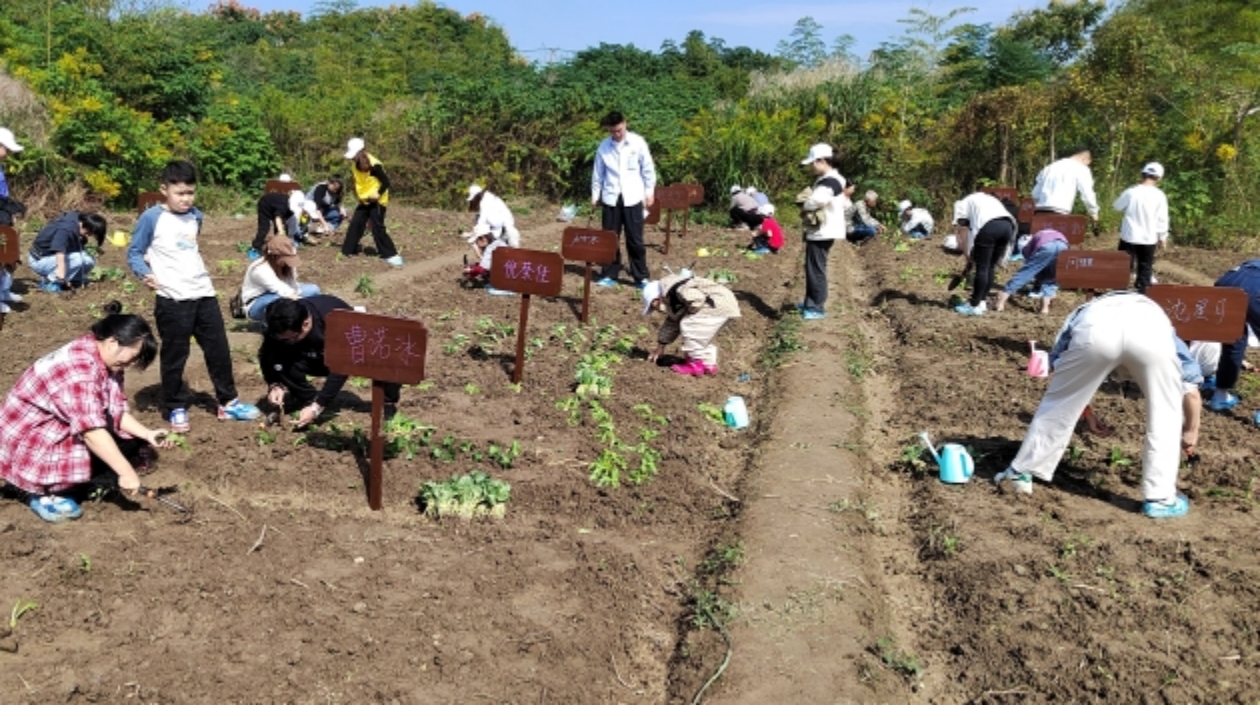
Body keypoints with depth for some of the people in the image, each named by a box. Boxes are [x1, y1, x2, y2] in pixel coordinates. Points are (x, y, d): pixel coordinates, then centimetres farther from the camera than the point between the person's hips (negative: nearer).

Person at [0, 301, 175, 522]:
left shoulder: (106, 360, -3)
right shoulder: (80, 368, -33)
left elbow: (116, 412, -2)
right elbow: (92, 431, -37)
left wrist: (147, 434, -17)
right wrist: (126, 473, -35)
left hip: (61, 426, 8)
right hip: (27, 437, -8)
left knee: (126, 436, -7)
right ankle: (43, 493, -7)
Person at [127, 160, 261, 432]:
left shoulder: (195, 216, 11)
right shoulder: (151, 218, -8)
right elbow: (134, 253, -5)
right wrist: (146, 274, -21)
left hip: (203, 293, 6)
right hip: (172, 298, -6)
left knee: (219, 349, 10)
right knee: (174, 356, 3)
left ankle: (228, 402, 22)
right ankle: (176, 409, 17)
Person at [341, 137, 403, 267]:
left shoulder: (374, 165, -23)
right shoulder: (355, 166, 3)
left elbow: (386, 182, -19)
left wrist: (377, 194, -28)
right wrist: (360, 195, 5)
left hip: (377, 201, -8)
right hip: (364, 201, 8)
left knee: (377, 228, -12)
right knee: (355, 224, 7)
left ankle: (391, 255, -7)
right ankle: (348, 250, 19)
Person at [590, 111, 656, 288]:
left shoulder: (638, 142, -4)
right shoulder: (604, 146, 1)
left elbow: (648, 169, 2)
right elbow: (598, 172, 9)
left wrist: (649, 192, 1)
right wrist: (595, 195, 9)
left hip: (632, 198, -2)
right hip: (611, 198, 2)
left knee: (635, 240, 1)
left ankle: (641, 277, 10)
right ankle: (609, 275, 16)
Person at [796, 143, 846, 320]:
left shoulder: (830, 181, -19)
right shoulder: (822, 179, 16)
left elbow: (814, 202, -30)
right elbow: (807, 198, 19)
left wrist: (804, 205, -10)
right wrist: (805, 200, -4)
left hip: (823, 232, -11)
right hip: (817, 231, 11)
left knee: (816, 269, -7)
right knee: (811, 268, 18)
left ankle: (818, 307, -1)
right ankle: (810, 302, 30)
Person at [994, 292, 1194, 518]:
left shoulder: (1088, 312, 46)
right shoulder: (1161, 321, 44)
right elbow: (1190, 387, 37)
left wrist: (1088, 417, 50)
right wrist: (1190, 430, 53)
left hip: (1096, 326, 0)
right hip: (1152, 328, 0)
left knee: (1060, 404, 21)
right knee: (1166, 413, 21)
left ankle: (1021, 472, 30)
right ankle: (1160, 498, 25)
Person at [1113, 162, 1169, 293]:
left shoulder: (1131, 191, -11)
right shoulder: (1160, 196, -8)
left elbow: (1117, 206, 5)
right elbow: (1162, 219, -3)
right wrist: (1163, 237, 7)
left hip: (1129, 236, -1)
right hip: (1149, 238, 1)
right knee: (1145, 268, 12)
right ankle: (1142, 290, 13)